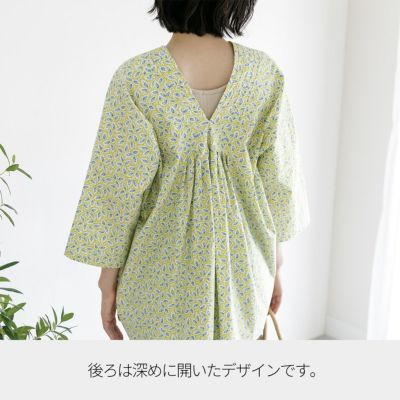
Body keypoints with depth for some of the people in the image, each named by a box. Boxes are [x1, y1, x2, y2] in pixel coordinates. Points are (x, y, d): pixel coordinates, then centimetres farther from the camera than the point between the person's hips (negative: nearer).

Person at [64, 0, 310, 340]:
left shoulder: (136, 78, -18)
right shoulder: (264, 72, -10)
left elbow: (118, 191, -14)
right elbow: (277, 181, -3)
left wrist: (109, 276, 0)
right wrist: (274, 265, 10)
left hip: (166, 271, -2)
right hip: (242, 266, 3)